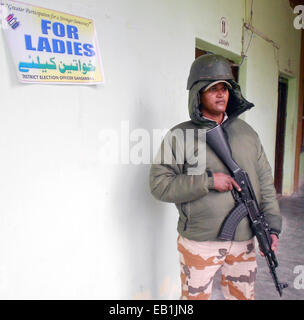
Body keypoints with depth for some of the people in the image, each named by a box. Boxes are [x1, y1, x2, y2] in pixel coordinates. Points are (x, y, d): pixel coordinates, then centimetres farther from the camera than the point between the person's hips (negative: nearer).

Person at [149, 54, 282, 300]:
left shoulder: (246, 132, 6)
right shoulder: (179, 136, -7)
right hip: (199, 241, -4)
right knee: (195, 294, 11)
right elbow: (159, 185, -13)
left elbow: (265, 180, 9)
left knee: (243, 295, 21)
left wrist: (272, 226, 4)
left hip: (244, 239, 5)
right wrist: (208, 181, -20)